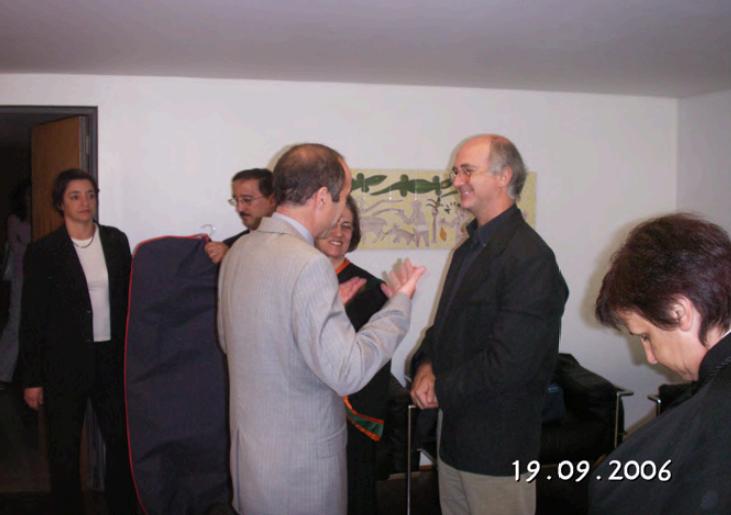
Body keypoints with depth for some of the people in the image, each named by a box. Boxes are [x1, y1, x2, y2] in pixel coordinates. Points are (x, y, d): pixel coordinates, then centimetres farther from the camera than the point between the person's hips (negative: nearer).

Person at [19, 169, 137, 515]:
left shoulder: (116, 240, 3)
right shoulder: (42, 251, -5)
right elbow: (32, 318, -3)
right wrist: (32, 378, -4)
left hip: (111, 359, 3)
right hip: (63, 365, -3)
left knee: (121, 442, 9)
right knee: (64, 451, 9)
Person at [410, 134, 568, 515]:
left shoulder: (530, 258, -20)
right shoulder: (469, 249, 10)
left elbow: (508, 362, -25)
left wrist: (441, 390, -14)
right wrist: (426, 366, -3)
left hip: (498, 443, -8)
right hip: (454, 430, 8)